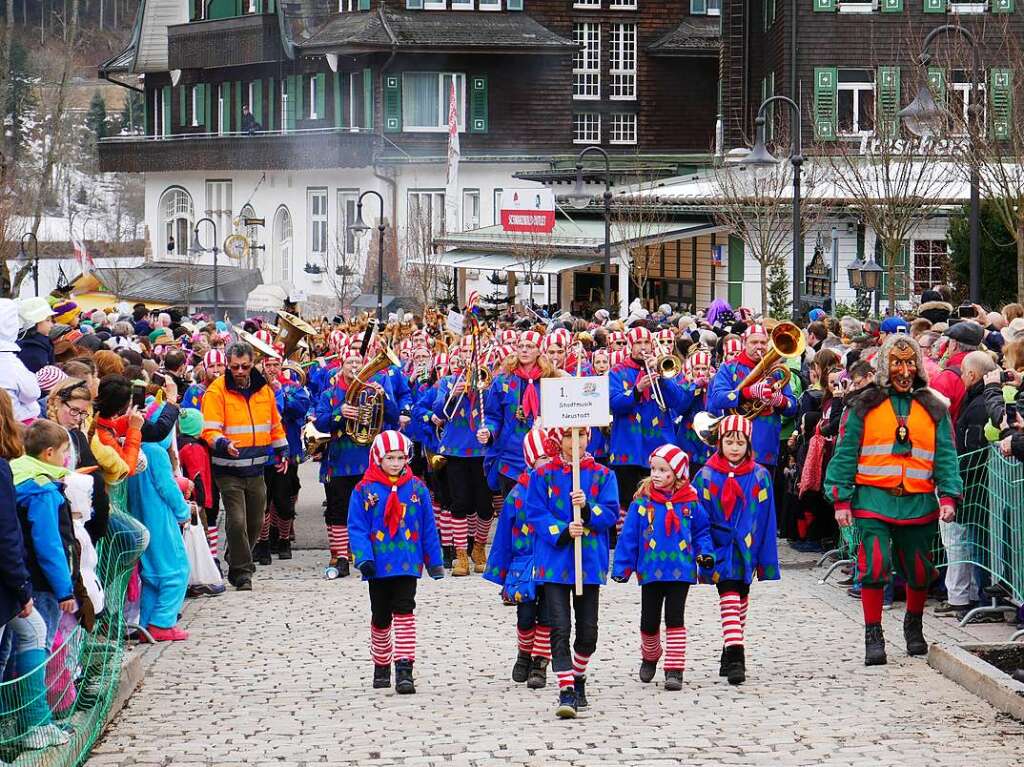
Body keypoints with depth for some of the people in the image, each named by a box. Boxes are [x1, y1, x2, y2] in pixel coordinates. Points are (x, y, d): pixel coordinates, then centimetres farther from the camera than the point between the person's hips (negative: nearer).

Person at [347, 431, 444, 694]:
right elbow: (357, 528, -5)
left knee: (404, 614, -12)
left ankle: (404, 670, -14)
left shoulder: (417, 488, 3)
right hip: (378, 565, 0)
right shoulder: (364, 490, -3)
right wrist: (364, 558, -17)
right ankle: (381, 667, 30)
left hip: (407, 564, 0)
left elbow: (429, 528, 9)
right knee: (380, 619, 12)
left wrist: (435, 561, 10)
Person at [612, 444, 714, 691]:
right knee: (649, 621, 9)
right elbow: (629, 537, 0)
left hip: (681, 570, -1)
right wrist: (621, 567, -2)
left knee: (675, 619, -3)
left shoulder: (690, 502, 0)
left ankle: (674, 669, 1)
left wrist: (705, 552, -6)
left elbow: (701, 531, 10)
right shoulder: (642, 502, -2)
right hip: (650, 571, 1)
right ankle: (650, 656, 37)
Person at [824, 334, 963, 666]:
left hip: (918, 503, 2)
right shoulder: (864, 405, 4)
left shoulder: (933, 408, 10)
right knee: (874, 566, -15)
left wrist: (948, 496, -6)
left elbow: (946, 456, 7)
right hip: (873, 500, -2)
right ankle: (873, 636, -5)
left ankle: (913, 626, 35)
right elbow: (845, 454, 3)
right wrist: (841, 499, -4)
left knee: (919, 571, 10)